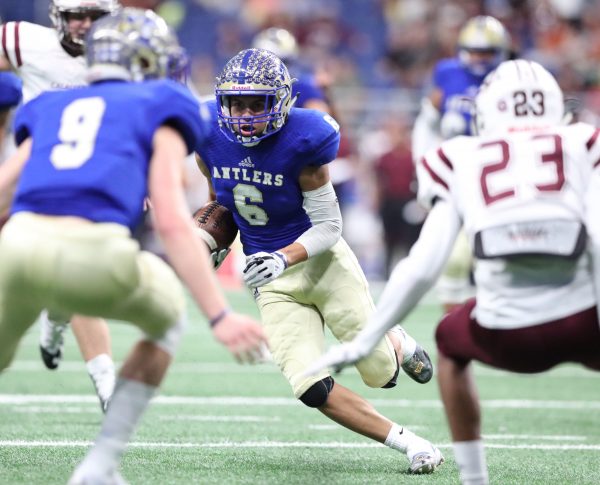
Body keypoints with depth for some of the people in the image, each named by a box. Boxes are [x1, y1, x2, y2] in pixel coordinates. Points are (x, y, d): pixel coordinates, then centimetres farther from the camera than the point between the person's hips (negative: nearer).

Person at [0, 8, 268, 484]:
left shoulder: (50, 108, 31)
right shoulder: (159, 110, 19)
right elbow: (172, 222, 6)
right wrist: (220, 317, 2)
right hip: (94, 257, -3)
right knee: (167, 316, 29)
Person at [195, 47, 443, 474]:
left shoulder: (302, 142, -21)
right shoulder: (210, 136, -8)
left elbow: (328, 227, -16)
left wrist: (283, 258, -30)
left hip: (321, 260, -3)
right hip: (274, 283, 3)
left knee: (380, 371, -2)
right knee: (311, 389, -14)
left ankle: (400, 346, 37)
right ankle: (408, 443, 1)